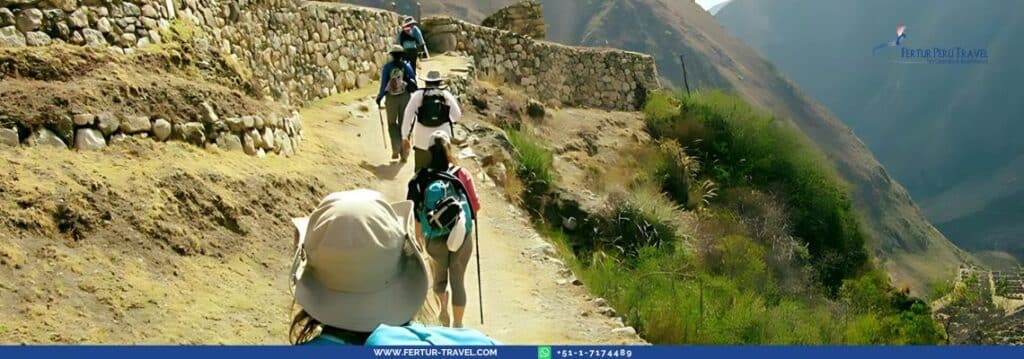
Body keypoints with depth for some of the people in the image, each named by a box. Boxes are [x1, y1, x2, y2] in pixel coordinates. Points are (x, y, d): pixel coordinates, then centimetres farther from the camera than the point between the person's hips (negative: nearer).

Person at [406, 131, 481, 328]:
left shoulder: (420, 179, -8)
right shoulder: (461, 174, -11)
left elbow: (417, 212, -1)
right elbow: (476, 206, -6)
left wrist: (419, 235, 14)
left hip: (434, 239, 1)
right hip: (461, 237, -1)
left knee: (439, 273, 28)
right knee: (458, 279, 11)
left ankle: (443, 310, 33)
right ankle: (457, 325, 20)